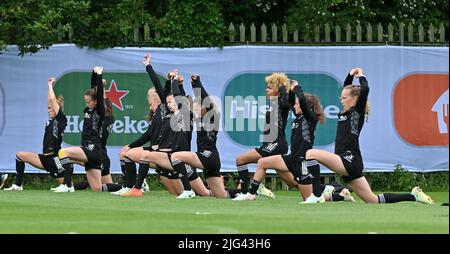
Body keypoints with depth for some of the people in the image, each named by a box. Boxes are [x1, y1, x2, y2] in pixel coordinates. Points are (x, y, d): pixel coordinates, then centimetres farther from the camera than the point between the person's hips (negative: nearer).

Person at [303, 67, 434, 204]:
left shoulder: (358, 111, -4)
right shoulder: (347, 112, 18)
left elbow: (365, 90, -18)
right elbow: (347, 89, 34)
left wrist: (361, 77, -1)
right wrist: (350, 75, 21)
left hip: (350, 161, -10)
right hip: (346, 163, 10)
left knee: (311, 153, -20)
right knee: (373, 200, 9)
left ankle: (316, 196, -24)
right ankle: (414, 195, 14)